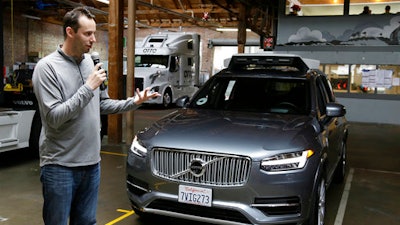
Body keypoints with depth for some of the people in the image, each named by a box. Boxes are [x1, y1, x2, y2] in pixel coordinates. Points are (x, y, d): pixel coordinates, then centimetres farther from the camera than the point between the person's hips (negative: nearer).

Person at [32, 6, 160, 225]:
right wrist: (88, 88, -21)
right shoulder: (47, 67, -13)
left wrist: (132, 103, 1)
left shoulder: (91, 62, 7)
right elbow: (54, 117, -20)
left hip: (91, 162, 6)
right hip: (60, 166, -6)